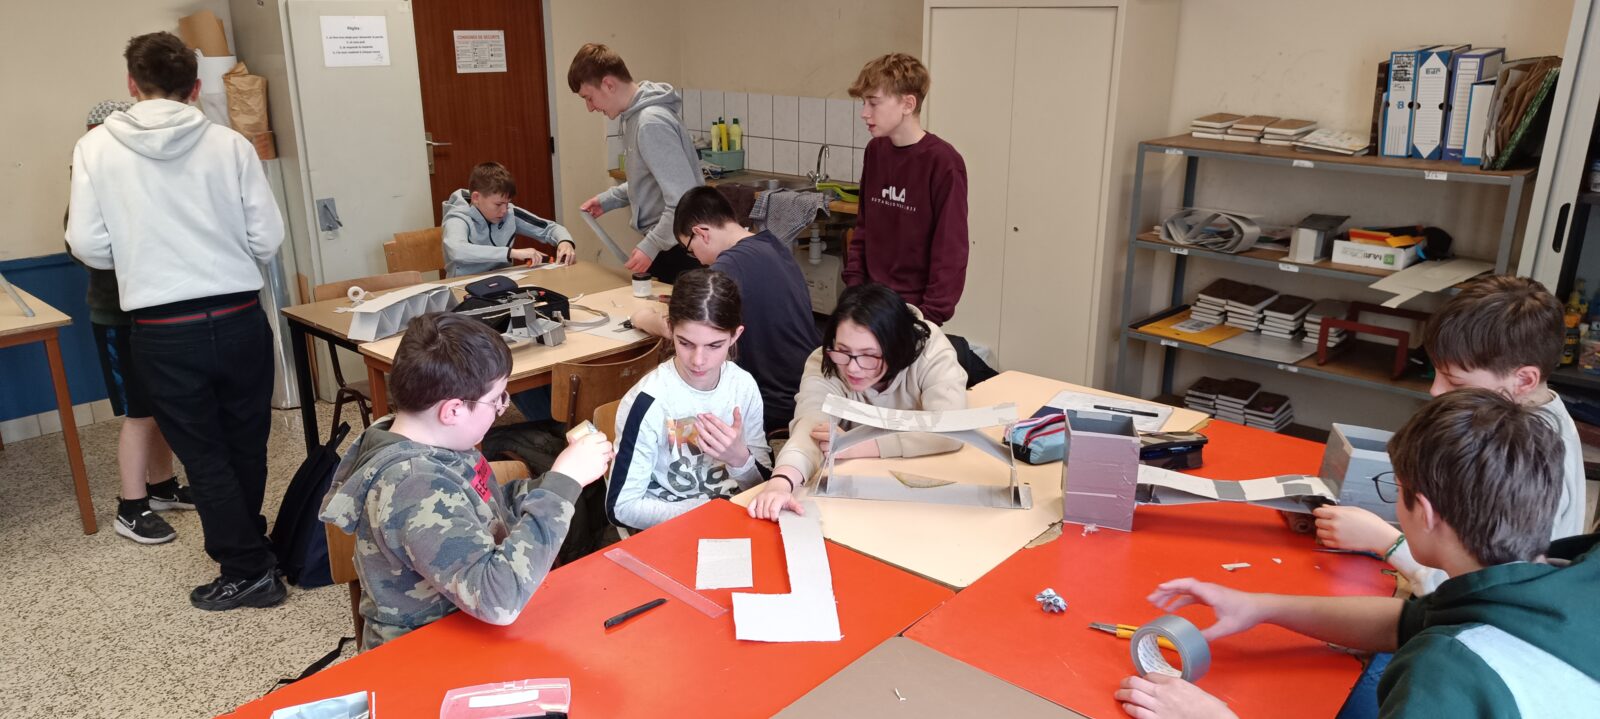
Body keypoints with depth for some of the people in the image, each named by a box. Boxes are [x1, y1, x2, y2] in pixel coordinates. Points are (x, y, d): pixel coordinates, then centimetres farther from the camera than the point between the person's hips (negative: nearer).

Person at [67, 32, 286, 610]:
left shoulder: (97, 149, -3)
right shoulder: (229, 144, -3)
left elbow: (89, 247, -2)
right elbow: (267, 240, -2)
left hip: (163, 331, -1)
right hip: (239, 318, 2)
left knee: (204, 455, 10)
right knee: (246, 444, 18)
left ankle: (249, 571, 13)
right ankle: (248, 540, 36)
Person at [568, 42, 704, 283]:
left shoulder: (652, 123, -22)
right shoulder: (636, 115, 8)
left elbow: (683, 198, -26)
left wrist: (651, 246, -22)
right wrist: (608, 199, 15)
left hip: (677, 248, -9)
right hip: (662, 242, 9)